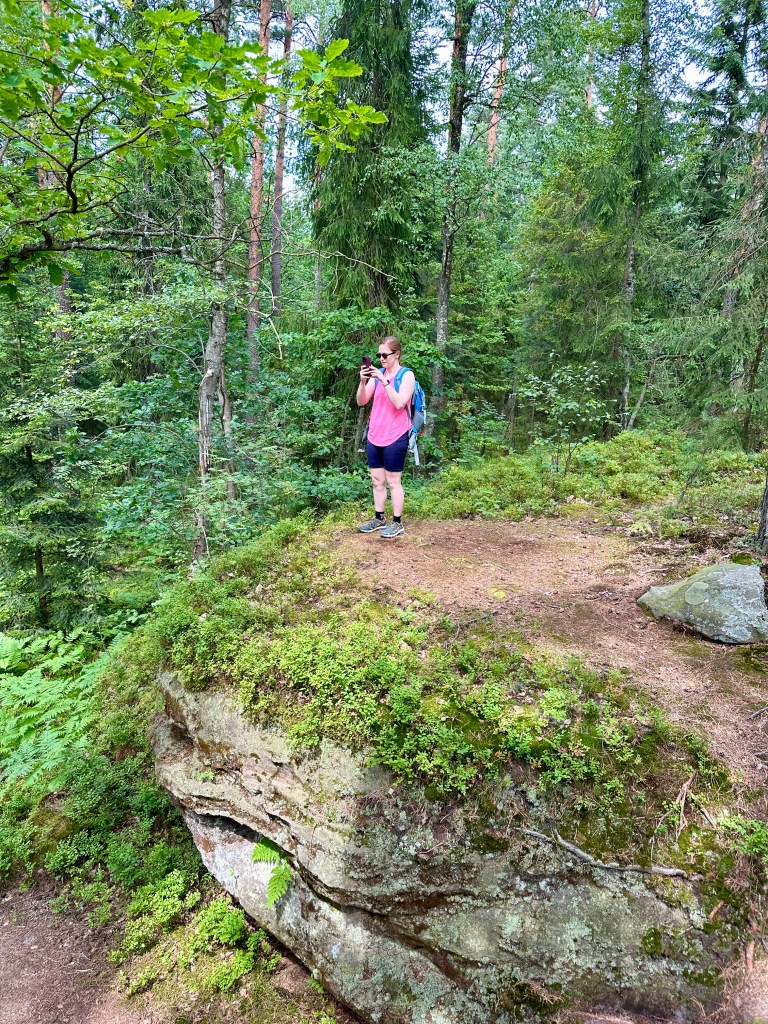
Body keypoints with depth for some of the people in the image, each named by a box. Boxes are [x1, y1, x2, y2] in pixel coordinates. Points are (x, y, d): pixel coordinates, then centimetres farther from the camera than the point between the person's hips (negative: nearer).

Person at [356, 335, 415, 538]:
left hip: (395, 438, -5)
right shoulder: (377, 374, 8)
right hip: (374, 437, 5)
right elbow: (361, 402, 5)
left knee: (393, 481, 0)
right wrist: (363, 381, -12)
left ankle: (397, 523, 10)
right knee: (377, 480, 11)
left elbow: (399, 403, -19)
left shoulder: (407, 375, -6)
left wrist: (384, 380, -24)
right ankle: (379, 519, 21)